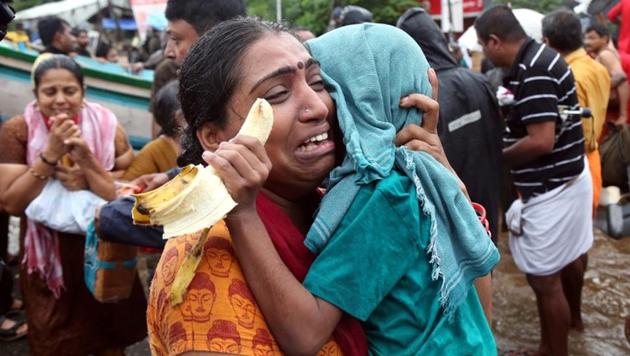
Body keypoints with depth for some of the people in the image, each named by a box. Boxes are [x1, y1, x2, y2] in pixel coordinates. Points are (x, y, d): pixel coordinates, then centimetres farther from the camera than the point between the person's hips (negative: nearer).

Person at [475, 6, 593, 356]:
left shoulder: (532, 70, -25)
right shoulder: (540, 56, 6)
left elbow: (541, 141, -29)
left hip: (551, 189, -11)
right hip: (570, 177, 11)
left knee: (544, 279, 2)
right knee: (571, 255, 29)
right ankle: (571, 317, 52)